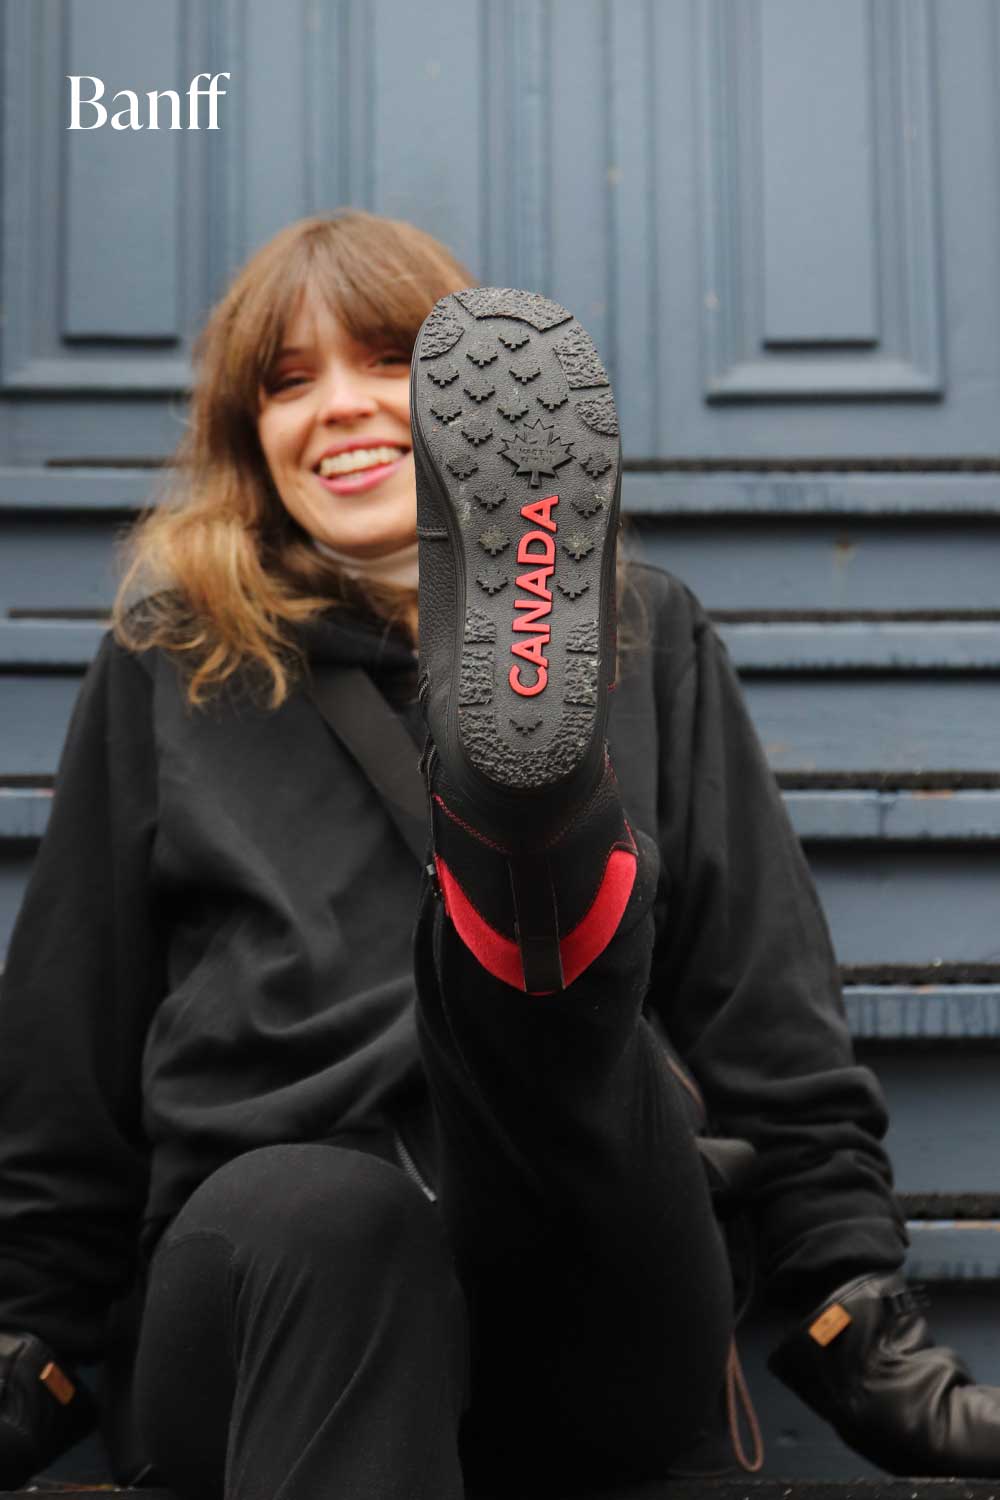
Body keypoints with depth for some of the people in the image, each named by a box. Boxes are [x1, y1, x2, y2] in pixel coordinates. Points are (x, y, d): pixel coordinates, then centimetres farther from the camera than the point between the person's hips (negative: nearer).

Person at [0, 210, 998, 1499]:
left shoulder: (641, 636, 18)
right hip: (275, 1264, 0)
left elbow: (769, 1004, 13)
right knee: (318, 1205, -37)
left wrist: (859, 1316, 4)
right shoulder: (169, 660, 17)